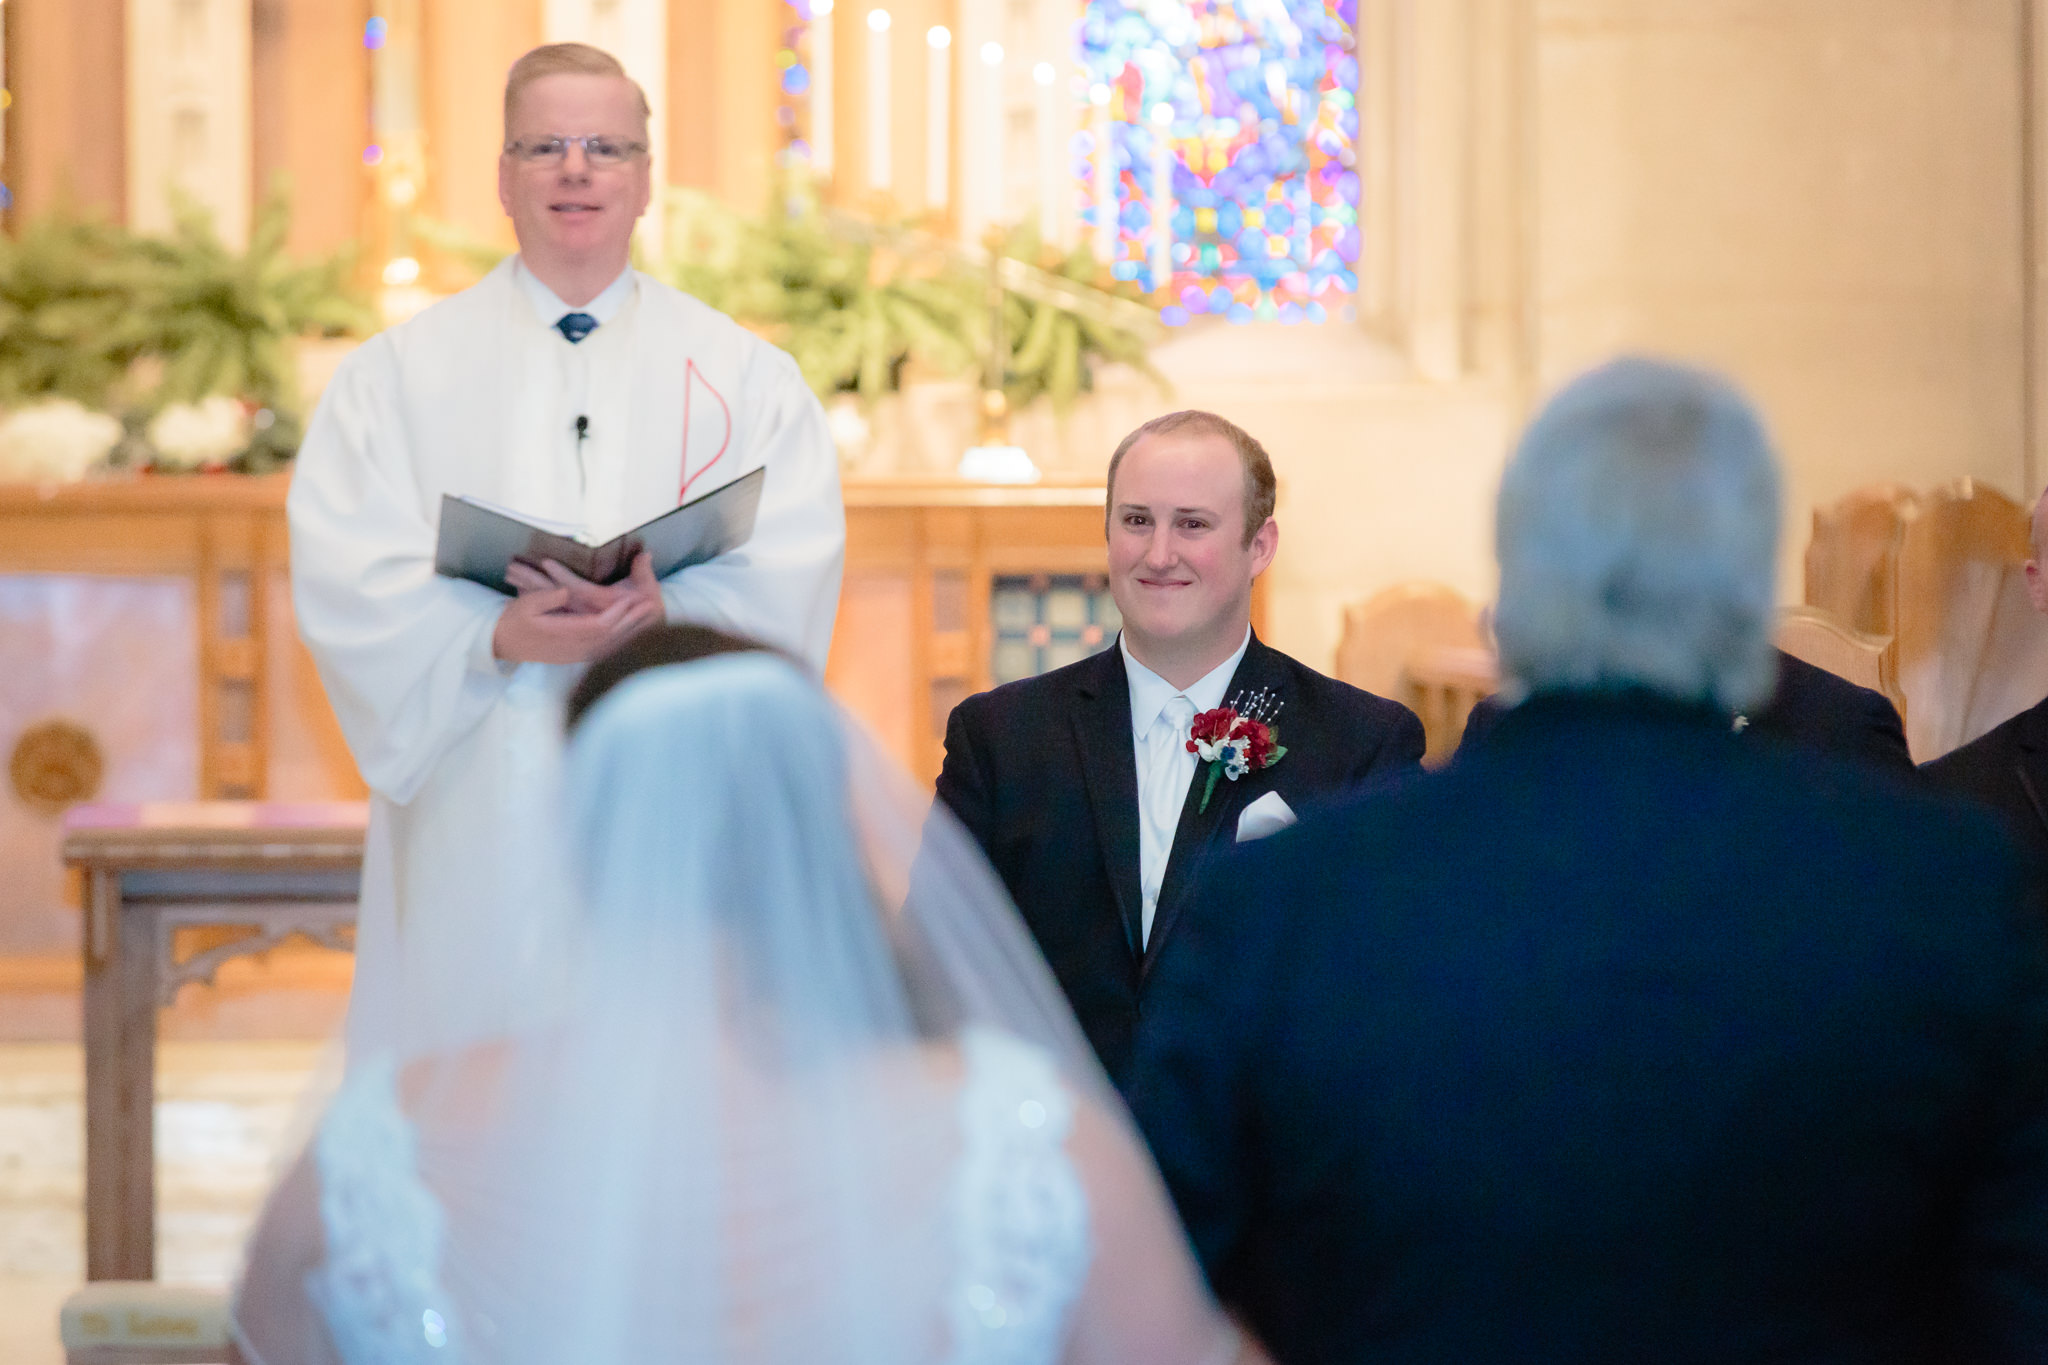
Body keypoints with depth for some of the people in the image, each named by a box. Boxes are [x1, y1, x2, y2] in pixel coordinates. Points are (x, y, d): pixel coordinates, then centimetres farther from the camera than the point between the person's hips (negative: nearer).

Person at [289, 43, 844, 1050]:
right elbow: (345, 576, -2)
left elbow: (794, 572, -1)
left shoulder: (744, 374, 11)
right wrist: (498, 636, -19)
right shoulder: (400, 372, 10)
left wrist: (671, 612, -21)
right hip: (476, 812, 0)